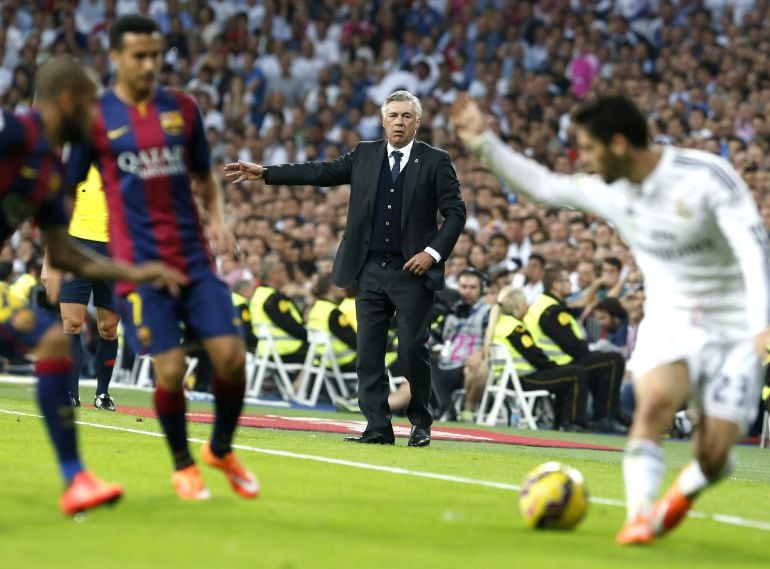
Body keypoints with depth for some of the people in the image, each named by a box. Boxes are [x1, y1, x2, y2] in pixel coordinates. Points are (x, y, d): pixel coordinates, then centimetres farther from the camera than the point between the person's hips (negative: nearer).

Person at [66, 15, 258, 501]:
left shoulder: (183, 109, 9)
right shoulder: (95, 118, -1)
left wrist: (217, 218, 2)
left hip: (196, 257, 4)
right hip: (140, 263, -3)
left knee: (231, 356, -5)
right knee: (170, 369, -7)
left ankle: (222, 450, 20)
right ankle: (183, 466, 16)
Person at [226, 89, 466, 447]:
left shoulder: (435, 162, 0)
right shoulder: (364, 155, 11)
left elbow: (455, 213, -1)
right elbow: (321, 173, 10)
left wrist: (434, 252, -12)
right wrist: (264, 173, 6)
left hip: (412, 272, -4)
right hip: (370, 270, 4)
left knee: (412, 350, -5)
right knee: (369, 352, 1)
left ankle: (420, 424, 10)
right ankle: (377, 428, 5)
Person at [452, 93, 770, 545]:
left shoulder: (706, 175, -17)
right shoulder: (609, 190, 2)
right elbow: (543, 185, 19)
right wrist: (485, 142, 14)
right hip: (670, 321, 4)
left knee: (713, 457, -8)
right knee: (654, 404, -29)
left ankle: (684, 493, 25)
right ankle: (639, 516, -25)